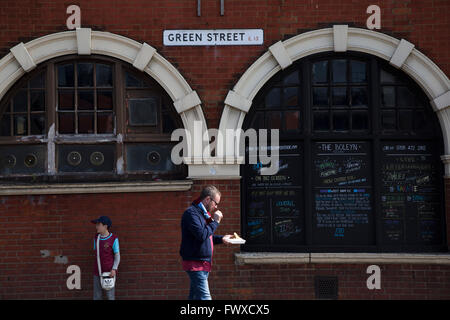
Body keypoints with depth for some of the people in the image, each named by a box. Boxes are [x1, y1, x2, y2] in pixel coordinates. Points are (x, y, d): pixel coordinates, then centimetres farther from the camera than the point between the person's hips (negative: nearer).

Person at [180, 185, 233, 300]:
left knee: (195, 296, 10)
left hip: (203, 264, 10)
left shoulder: (202, 213, 19)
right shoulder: (191, 213, -14)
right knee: (204, 297, -16)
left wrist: (221, 239, 14)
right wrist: (215, 221, -15)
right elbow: (202, 235, -25)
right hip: (196, 264, -10)